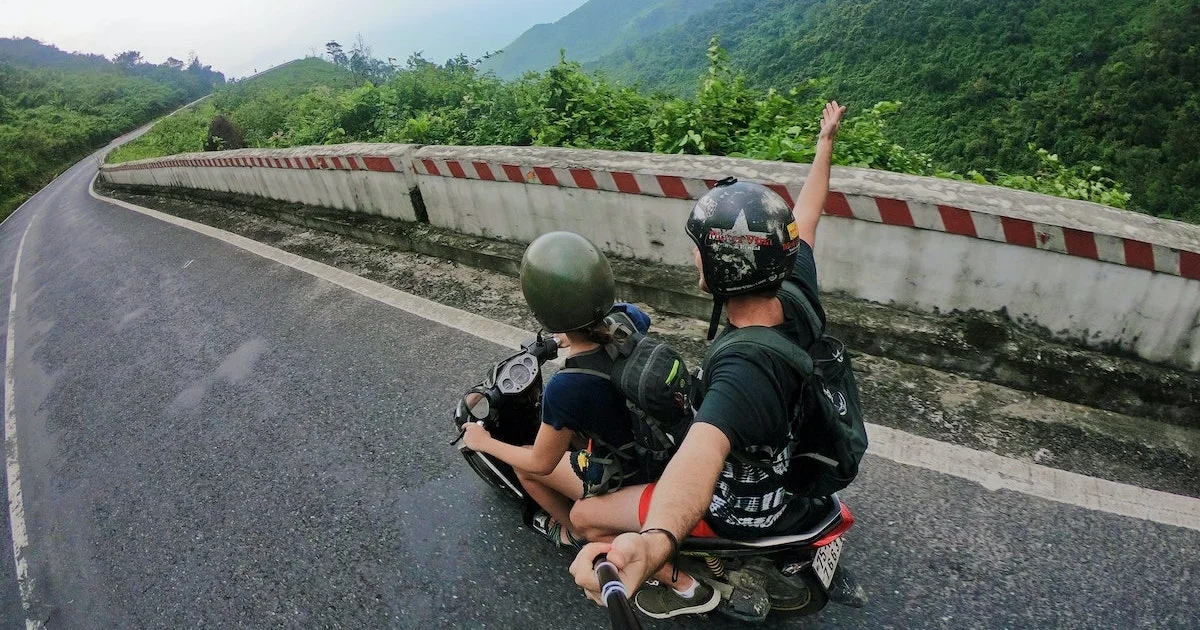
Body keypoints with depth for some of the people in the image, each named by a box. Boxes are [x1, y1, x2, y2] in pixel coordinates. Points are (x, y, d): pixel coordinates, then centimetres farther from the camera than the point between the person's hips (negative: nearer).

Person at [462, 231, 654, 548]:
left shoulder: (565, 388, -35)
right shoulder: (629, 317, -20)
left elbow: (542, 462, -15)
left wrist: (484, 443, 1)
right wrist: (576, 336, 22)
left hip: (622, 479, -6)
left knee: (526, 467, 15)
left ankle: (573, 531, 38)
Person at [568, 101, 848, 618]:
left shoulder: (745, 372, -42)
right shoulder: (797, 296, -20)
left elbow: (702, 457, -62)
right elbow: (804, 217, -3)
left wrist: (654, 542, -81)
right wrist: (826, 143, 13)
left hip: (742, 510, -7)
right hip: (790, 465, 8)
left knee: (585, 515, -2)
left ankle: (682, 587, 15)